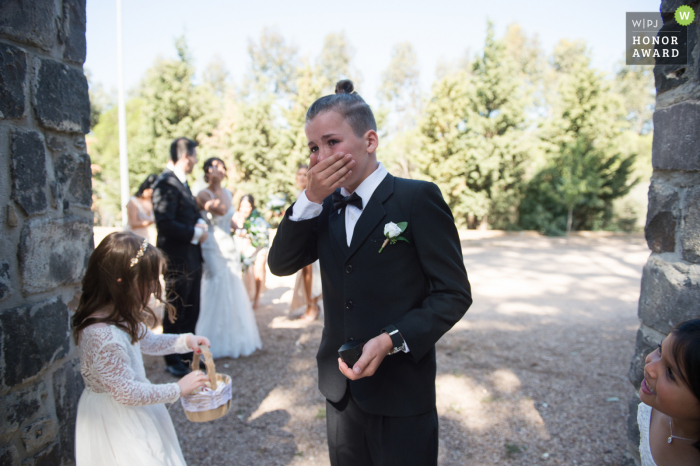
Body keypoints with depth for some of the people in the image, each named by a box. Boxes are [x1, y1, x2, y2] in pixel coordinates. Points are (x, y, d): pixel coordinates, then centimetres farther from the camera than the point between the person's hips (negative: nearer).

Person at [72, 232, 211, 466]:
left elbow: (146, 340, 12)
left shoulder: (120, 314, -7)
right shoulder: (102, 335, -35)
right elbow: (127, 394, -28)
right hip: (115, 418, -8)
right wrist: (178, 389, -18)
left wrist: (185, 341, -3)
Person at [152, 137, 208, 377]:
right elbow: (165, 224, -25)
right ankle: (173, 360, 22)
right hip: (177, 260, -9)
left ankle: (187, 353, 33)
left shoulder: (181, 182, 15)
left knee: (191, 311, 18)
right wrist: (195, 233, -15)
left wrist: (200, 222, 2)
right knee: (175, 313, 6)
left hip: (192, 259, 9)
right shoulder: (166, 183, -17)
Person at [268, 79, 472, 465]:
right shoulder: (326, 207, 5)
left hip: (400, 393, -5)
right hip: (340, 388, 6)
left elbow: (453, 293, -12)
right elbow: (280, 265, -3)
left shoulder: (418, 198, -13)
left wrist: (392, 340, -24)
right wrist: (310, 199, -14)